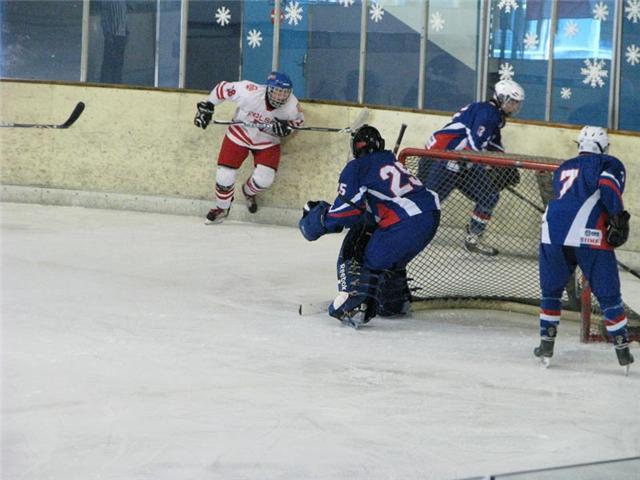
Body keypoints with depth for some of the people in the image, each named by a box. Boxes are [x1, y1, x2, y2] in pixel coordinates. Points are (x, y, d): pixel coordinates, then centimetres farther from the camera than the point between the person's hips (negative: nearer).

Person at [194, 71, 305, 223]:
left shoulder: (292, 105, -25)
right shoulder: (249, 92, -34)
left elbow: (299, 120, -1)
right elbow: (222, 88, -18)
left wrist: (288, 126, -23)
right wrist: (207, 107, -14)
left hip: (268, 141, 2)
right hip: (240, 134, -2)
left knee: (264, 179, -10)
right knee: (225, 175, -7)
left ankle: (249, 192, 29)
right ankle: (222, 209, 23)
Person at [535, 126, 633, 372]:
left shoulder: (563, 169, 29)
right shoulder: (610, 165, 14)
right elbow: (608, 185, -7)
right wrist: (619, 217, -8)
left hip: (552, 232, 4)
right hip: (590, 236, -4)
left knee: (551, 291, 22)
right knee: (609, 296, 7)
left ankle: (546, 344, 18)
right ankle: (623, 351, 10)